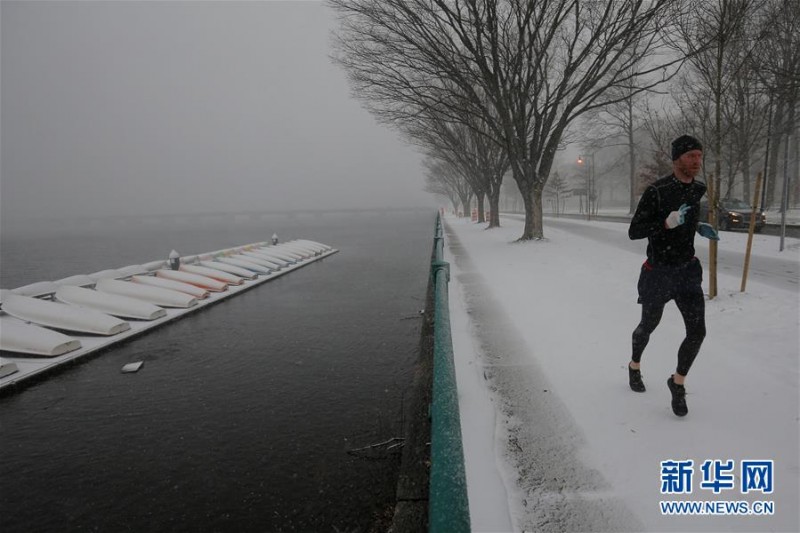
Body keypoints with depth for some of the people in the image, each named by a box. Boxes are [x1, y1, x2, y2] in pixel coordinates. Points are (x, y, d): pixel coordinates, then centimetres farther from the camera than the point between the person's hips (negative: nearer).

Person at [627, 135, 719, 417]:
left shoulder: (699, 188, 2)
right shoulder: (656, 191, -19)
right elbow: (633, 232, -20)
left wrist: (698, 227, 7)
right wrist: (667, 223, -33)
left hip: (688, 270, 5)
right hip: (658, 272, -5)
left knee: (697, 332, -4)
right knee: (648, 326, 14)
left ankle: (677, 383, 18)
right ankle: (634, 366, 43)